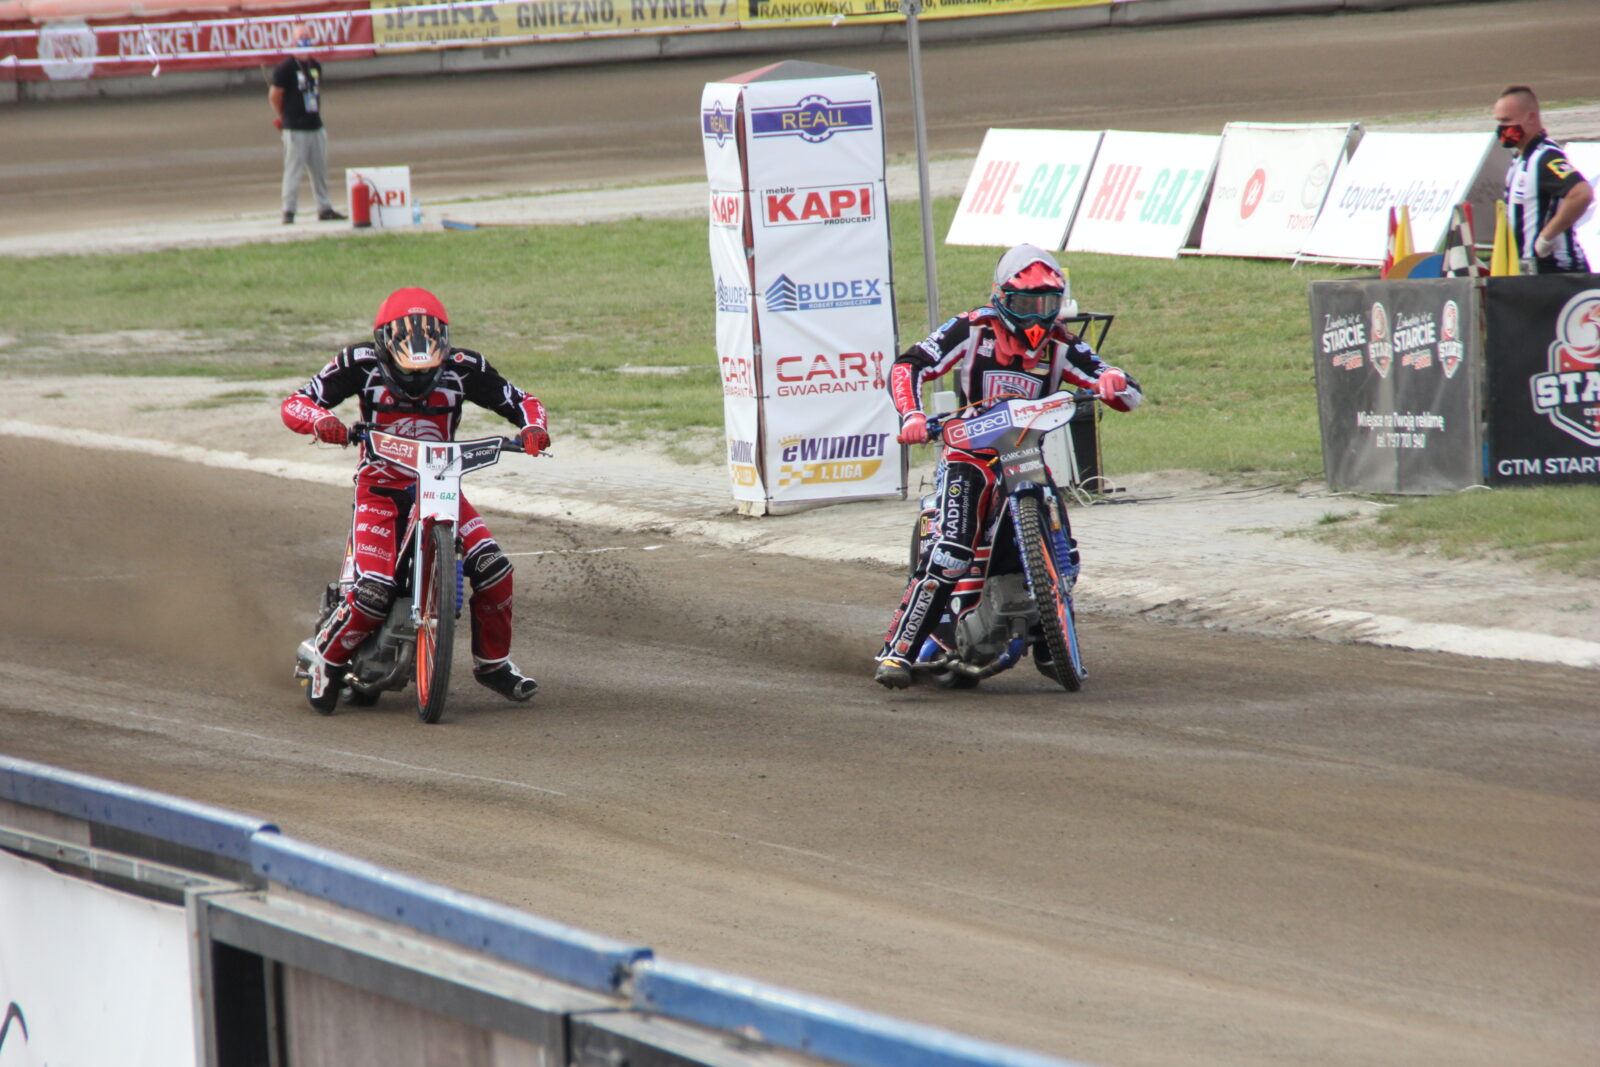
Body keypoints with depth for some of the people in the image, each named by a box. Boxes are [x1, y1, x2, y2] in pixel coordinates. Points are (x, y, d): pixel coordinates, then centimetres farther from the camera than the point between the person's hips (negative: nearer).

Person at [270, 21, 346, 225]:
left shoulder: (315, 66, 12)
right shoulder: (286, 68, -10)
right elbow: (274, 96, -6)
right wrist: (284, 118, 4)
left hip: (316, 127, 7)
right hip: (295, 130, -7)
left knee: (320, 170, 11)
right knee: (293, 170, -6)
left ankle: (324, 209, 18)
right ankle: (288, 211, -3)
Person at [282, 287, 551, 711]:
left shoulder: (462, 368, -8)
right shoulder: (362, 364, -13)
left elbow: (518, 400, 2)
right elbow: (295, 403, -14)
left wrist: (533, 426, -21)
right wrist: (322, 421, -37)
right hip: (380, 487, -3)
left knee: (492, 567, -16)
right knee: (374, 590, -23)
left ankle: (492, 661, 7)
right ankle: (327, 657, 5)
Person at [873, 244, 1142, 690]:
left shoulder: (1061, 346, 5)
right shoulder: (973, 330, -4)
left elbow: (1129, 395, 3)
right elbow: (908, 366, -10)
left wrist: (1113, 384, -22)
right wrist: (912, 415, -29)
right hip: (969, 458, -4)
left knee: (1063, 560, -6)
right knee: (948, 555, -25)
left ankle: (1048, 649, 21)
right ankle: (896, 652, -26)